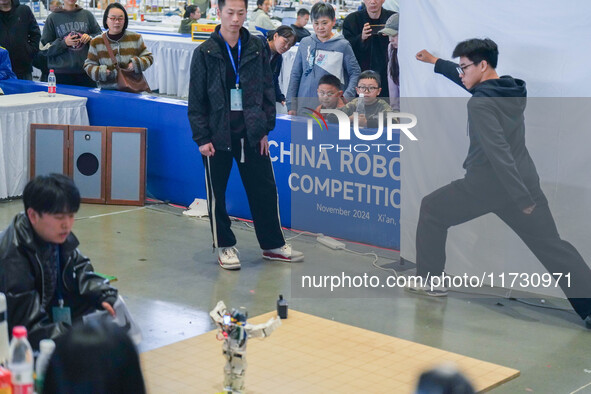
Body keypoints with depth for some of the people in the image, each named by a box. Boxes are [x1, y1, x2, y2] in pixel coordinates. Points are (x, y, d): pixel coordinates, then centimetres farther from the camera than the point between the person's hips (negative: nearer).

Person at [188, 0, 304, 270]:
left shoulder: (256, 49, 5)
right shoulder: (205, 53, -3)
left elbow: (267, 90, 9)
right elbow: (196, 100, -3)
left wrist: (265, 128, 4)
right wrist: (202, 137, -8)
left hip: (251, 134, 2)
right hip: (218, 135, -2)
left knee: (265, 190, 7)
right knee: (217, 194, 5)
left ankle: (273, 245, 20)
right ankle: (225, 246, 19)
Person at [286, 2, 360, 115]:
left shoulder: (343, 45, 0)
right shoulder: (305, 43, 8)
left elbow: (355, 73, 3)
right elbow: (295, 75, 11)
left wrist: (346, 97, -10)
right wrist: (291, 105, 6)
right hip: (304, 106, 3)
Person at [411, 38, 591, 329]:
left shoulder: (480, 103, -13)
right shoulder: (514, 90, 11)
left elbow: (497, 150, -23)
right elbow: (480, 83, 30)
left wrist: (521, 198, -28)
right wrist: (435, 62, 41)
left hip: (484, 185, -6)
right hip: (524, 183, 6)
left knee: (431, 210, 19)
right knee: (553, 248, 5)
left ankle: (430, 281, 21)